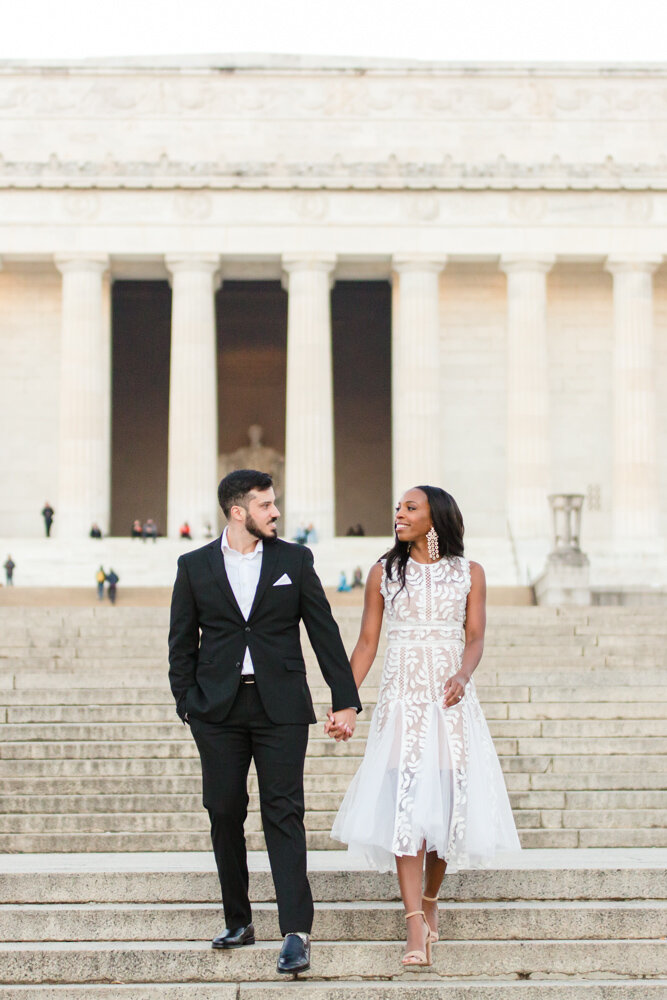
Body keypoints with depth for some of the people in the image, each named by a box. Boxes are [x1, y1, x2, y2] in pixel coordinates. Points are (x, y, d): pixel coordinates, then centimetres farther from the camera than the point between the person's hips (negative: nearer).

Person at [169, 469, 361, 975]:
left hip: (281, 707, -1)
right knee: (225, 815, 6)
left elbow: (325, 631, 6)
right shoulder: (195, 566, 6)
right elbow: (182, 643, 10)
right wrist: (188, 703, 1)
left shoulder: (294, 559, 5)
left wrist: (345, 700, 2)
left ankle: (296, 933, -10)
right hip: (219, 710, 1)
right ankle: (239, 922, 19)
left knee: (284, 815, -7)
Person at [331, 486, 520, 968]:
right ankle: (417, 930, -17)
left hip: (451, 702, 1)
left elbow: (475, 639, 1)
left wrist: (463, 676, -20)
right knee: (405, 806, -12)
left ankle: (431, 899, 27)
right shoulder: (384, 573, 8)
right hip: (402, 702, -1)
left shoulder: (469, 574, 7)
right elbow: (367, 643, 8)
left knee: (446, 802, 2)